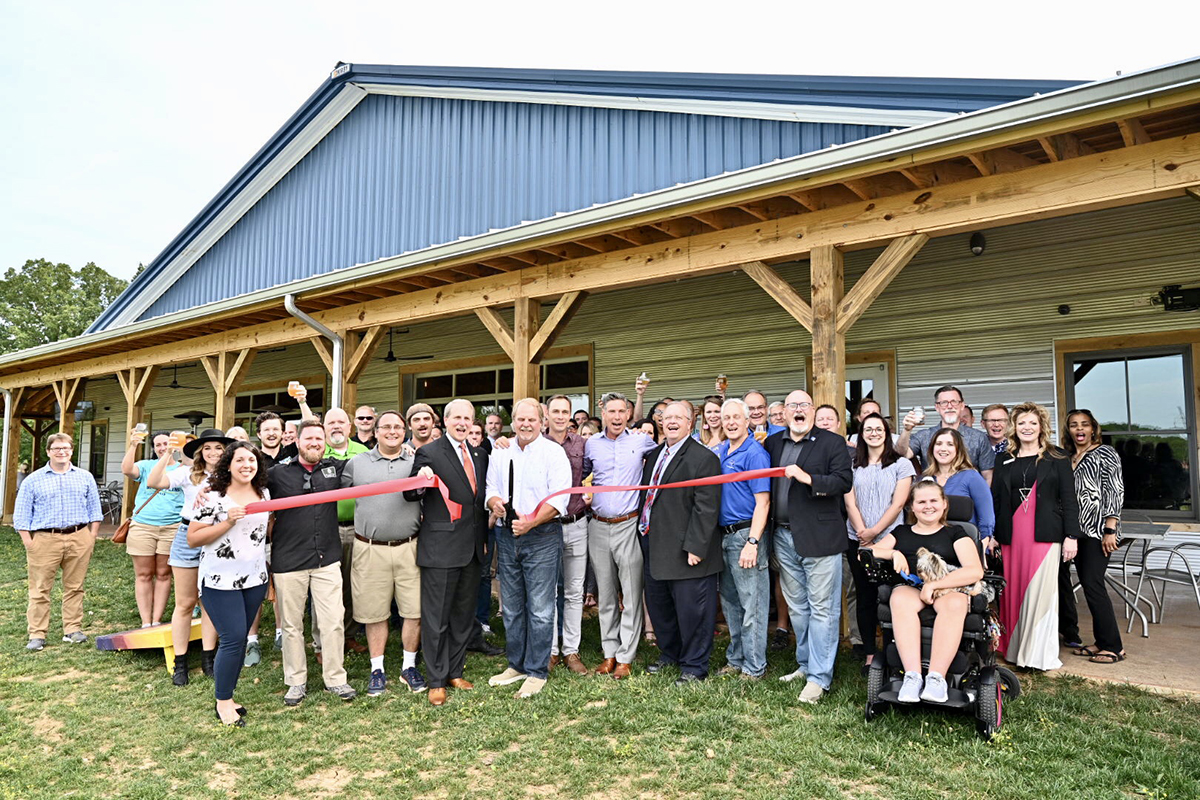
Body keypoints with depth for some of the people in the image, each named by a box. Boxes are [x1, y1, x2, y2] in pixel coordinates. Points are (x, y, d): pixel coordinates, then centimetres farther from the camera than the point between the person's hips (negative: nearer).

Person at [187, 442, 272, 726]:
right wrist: (227, 523, -21)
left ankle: (227, 695, 24)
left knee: (240, 639, 11)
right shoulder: (213, 497, -10)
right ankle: (222, 702, 10)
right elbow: (192, 538, -11)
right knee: (233, 638, -7)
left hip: (255, 580, 5)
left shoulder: (264, 494, 7)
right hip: (220, 581, -5)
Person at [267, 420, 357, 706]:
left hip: (327, 559, 1)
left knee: (333, 621, 2)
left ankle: (335, 678, 19)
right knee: (292, 625, 9)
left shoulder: (336, 468, 6)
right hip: (288, 561, -1)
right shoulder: (277, 473, 1)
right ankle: (296, 682, 25)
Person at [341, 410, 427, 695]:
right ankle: (377, 669, 23)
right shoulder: (356, 463, 9)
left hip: (409, 548, 0)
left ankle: (409, 665, 19)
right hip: (370, 550, 0)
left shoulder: (417, 463, 8)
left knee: (415, 610, 1)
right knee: (375, 612, 7)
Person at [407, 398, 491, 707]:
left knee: (464, 615, 16)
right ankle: (436, 681, 14)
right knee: (436, 617, 2)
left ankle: (455, 671, 29)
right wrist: (421, 481, -29)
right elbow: (411, 496, -7)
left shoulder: (479, 455, 12)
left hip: (473, 549, 6)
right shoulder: (429, 453, -7)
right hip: (441, 548, -6)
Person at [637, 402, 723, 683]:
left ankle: (694, 666, 20)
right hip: (654, 548, 8)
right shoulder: (654, 455, 13)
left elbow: (706, 509, -17)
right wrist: (643, 534, 14)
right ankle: (669, 653, 39)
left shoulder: (704, 458, -12)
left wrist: (695, 547, -20)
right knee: (657, 605, 19)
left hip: (685, 552, -8)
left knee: (691, 609, 3)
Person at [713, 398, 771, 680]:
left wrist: (752, 543, -22)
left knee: (752, 605, 0)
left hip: (745, 535, -8)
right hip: (723, 536, 8)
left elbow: (762, 502, -16)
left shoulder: (755, 453, -11)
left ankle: (754, 667, 12)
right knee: (730, 603, 17)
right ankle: (735, 661, 30)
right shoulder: (719, 451, 12)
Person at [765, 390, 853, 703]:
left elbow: (844, 481, -12)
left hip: (819, 536, -5)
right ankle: (805, 663, 30)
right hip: (784, 537, 5)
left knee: (821, 608, 0)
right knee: (796, 607, 16)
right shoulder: (772, 443, 12)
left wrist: (808, 478, -23)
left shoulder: (832, 442, -2)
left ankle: (819, 676, 8)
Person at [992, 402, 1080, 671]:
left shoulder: (1056, 459, 6)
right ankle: (1015, 650, 13)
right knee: (1014, 592, 4)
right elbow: (995, 499, 13)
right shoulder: (1005, 461, 14)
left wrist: (1071, 535, -4)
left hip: (1045, 535, -3)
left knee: (1040, 592, -6)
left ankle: (1041, 653, 2)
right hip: (1012, 535, 3)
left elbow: (1069, 499, 2)